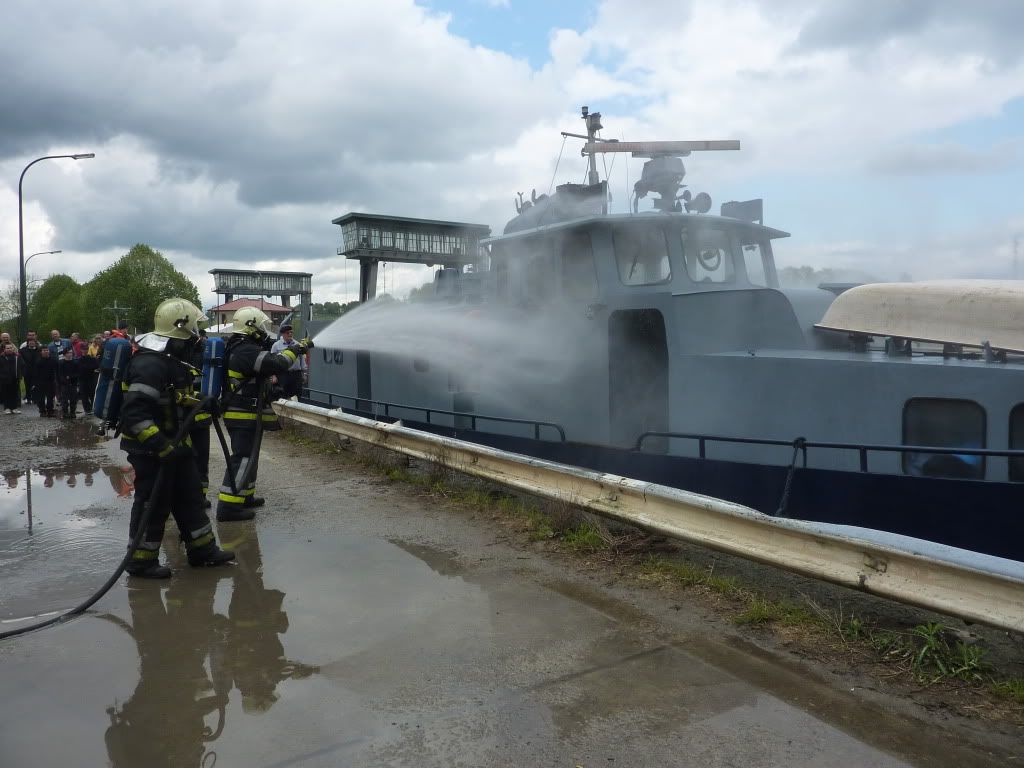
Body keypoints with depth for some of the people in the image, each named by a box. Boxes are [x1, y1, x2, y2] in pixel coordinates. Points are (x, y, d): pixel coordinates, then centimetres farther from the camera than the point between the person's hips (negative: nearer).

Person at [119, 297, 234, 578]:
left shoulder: (173, 359, 9)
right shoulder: (150, 363, -24)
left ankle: (202, 548, 26)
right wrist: (161, 446, -30)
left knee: (189, 496, 15)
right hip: (151, 449, -10)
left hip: (173, 443, 10)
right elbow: (135, 412, -30)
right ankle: (141, 561, 17)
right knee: (153, 504, 2)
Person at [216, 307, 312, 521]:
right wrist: (297, 349, -15)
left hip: (239, 414, 11)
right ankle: (228, 506, -10)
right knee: (243, 459, -10)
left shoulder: (238, 348, 14)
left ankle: (244, 496, 32)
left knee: (248, 456, 21)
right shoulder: (247, 351, -20)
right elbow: (276, 363, -28)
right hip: (244, 415, -11)